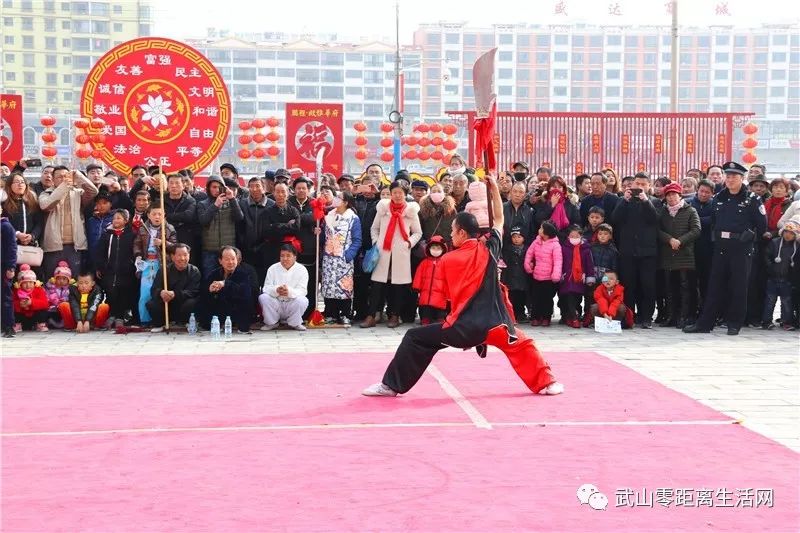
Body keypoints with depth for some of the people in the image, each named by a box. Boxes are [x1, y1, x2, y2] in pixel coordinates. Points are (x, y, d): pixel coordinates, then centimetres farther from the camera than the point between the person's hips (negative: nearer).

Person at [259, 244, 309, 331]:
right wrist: (276, 290, -33)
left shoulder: (302, 270, -5)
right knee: (263, 297, -25)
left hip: (292, 304, -2)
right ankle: (272, 322, -2)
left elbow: (302, 291, -15)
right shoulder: (272, 269, 1)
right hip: (276, 303, 2)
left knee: (302, 301, -31)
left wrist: (290, 292, -39)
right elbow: (266, 287, -8)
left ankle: (294, 323, -3)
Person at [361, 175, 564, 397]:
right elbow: (499, 219, 21)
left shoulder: (447, 259, 1)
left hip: (462, 327, -2)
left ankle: (391, 385, 7)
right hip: (493, 323, 2)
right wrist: (494, 189, 26)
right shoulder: (489, 250, 4)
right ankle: (546, 383, 21)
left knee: (414, 338, 9)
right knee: (521, 346, 24)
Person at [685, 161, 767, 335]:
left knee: (738, 288, 1)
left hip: (741, 249, -4)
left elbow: (762, 225, -3)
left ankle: (734, 324, 10)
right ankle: (705, 323, 8)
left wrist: (748, 235, -6)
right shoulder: (718, 198, 10)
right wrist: (717, 236, 10)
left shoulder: (752, 199, -4)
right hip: (721, 248, 4)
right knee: (715, 287, 6)